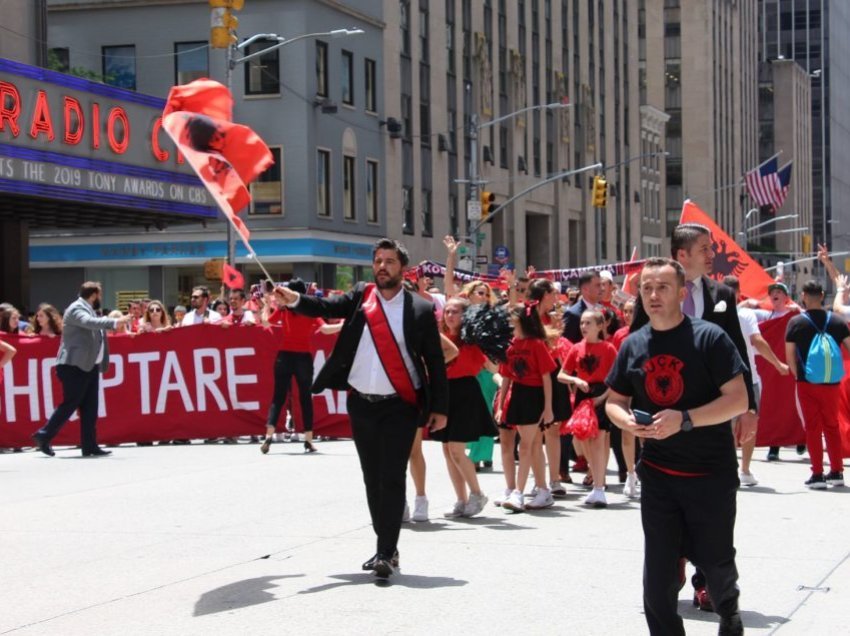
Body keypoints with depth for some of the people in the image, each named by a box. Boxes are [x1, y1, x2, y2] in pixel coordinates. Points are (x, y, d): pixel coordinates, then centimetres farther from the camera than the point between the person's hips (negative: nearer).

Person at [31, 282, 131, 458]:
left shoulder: (89, 310, 19)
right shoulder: (76, 309, -12)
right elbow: (89, 322, -31)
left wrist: (115, 324, 15)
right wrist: (114, 322, -38)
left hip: (89, 366, 10)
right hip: (74, 366, -10)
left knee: (90, 408, 6)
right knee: (70, 404, -8)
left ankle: (90, 446, 6)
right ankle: (44, 436, 2)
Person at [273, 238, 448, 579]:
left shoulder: (420, 310, -2)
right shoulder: (360, 297, 7)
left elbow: (435, 361, 0)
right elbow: (327, 307, -4)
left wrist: (440, 407, -2)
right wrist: (295, 300, -24)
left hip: (399, 406, -4)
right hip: (361, 404, 4)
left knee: (392, 478, -9)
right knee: (372, 479, 11)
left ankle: (387, 552, -7)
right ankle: (385, 547, 22)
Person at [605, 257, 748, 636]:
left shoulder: (709, 337, -10)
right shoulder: (633, 345, 5)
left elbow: (738, 399, -14)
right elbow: (613, 401, 15)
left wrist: (684, 419, -25)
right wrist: (625, 420, -9)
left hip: (711, 473, -3)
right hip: (658, 473, 4)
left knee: (714, 558, 9)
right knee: (658, 569, 2)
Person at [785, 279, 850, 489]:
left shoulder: (796, 322, -6)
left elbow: (789, 356, -5)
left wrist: (798, 375, 8)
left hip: (807, 383, -3)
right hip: (832, 383, 3)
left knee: (812, 427, 3)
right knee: (832, 425, 15)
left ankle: (818, 474, 0)